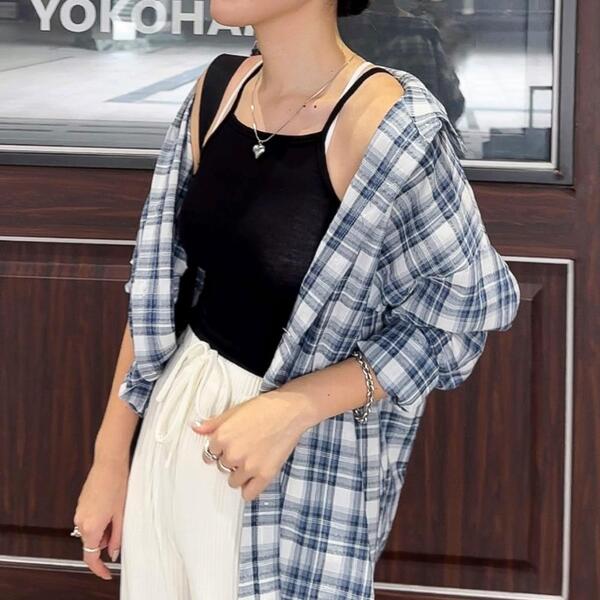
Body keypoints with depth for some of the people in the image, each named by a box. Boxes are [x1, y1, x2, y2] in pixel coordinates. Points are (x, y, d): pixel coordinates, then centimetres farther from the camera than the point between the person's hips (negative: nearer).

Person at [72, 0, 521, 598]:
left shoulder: (392, 128, -21)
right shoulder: (216, 89, -1)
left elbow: (456, 319, -12)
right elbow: (156, 285, 5)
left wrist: (292, 409, -20)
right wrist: (109, 457, 5)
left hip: (304, 463, -6)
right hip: (175, 425, 6)